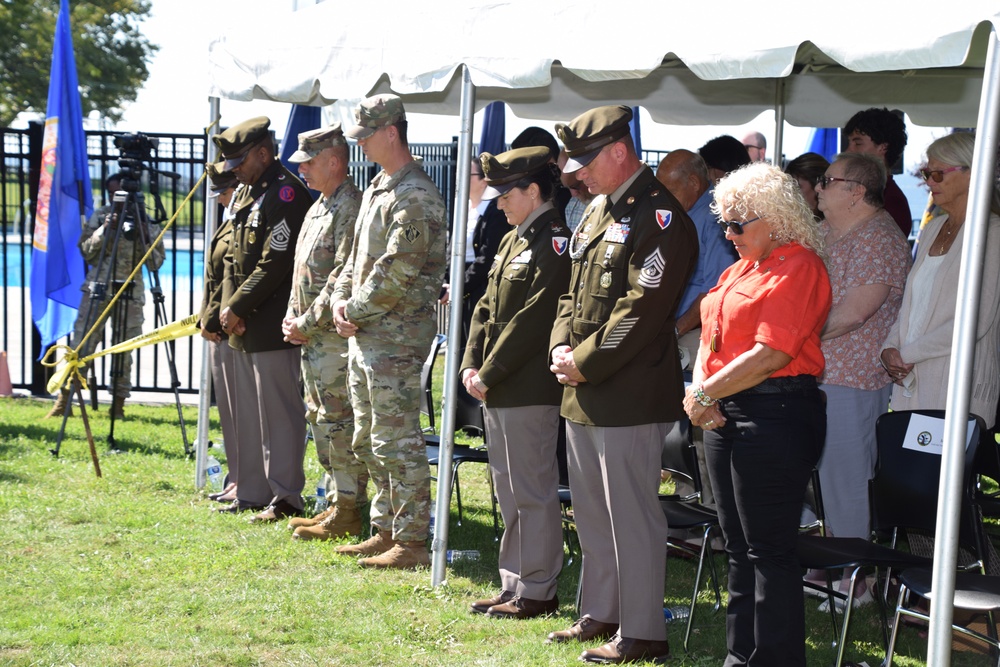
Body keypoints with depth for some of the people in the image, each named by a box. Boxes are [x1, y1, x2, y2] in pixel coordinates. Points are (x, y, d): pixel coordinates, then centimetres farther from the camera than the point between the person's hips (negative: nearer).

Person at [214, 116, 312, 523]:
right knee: (248, 413, 13)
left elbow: (276, 263, -19)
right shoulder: (246, 193, 16)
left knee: (278, 412, -5)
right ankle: (252, 493, 21)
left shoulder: (286, 194, -13)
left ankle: (285, 498, -1)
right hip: (243, 326, 10)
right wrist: (227, 308, 4)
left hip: (272, 328, -10)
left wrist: (239, 307, -16)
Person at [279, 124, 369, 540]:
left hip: (337, 335, -10)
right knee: (320, 419, 14)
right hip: (312, 337, 10)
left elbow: (343, 277, -20)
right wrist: (292, 319, 9)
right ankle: (334, 503, 22)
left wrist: (308, 323, -16)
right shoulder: (319, 206, 17)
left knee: (338, 423, -7)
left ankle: (346, 514, -2)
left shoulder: (351, 208, -14)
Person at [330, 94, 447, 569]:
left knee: (397, 442, -7)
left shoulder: (416, 196, -15)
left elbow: (396, 271, -21)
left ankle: (411, 542, -1)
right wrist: (341, 301, 4)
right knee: (368, 441, 15)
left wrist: (357, 312, -11)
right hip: (364, 336, 10)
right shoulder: (376, 190, 16)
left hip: (395, 338, -10)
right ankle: (385, 531, 24)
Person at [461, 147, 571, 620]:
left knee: (532, 492, -3)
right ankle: (513, 585, 23)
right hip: (497, 389, 10)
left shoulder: (554, 243, -14)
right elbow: (487, 308, 17)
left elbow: (533, 319, -19)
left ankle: (536, 592, 4)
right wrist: (472, 364, 4)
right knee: (509, 491, 15)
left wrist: (490, 374, -16)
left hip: (530, 391, -10)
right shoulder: (513, 240, 16)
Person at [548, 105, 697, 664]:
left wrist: (585, 363, -15)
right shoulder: (598, 211, 15)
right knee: (592, 512, 17)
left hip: (630, 395, -10)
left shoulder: (659, 216, -14)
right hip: (584, 394, 10)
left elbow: (642, 309, -19)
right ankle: (600, 614, 29)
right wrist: (563, 348, 3)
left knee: (632, 517, -4)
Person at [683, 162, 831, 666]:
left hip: (774, 413, -9)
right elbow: (711, 338, 17)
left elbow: (770, 355, -19)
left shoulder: (799, 268, -12)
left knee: (769, 549, -5)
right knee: (738, 545, 14)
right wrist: (699, 392, -2)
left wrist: (705, 393, -13)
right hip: (724, 415, 9)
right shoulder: (740, 269, 17)